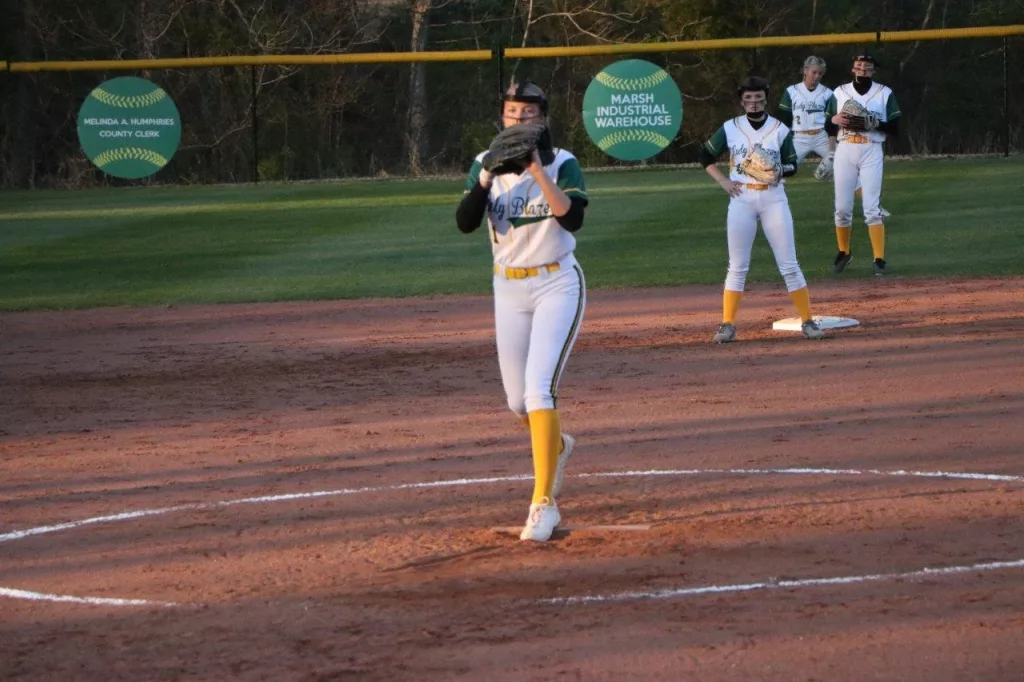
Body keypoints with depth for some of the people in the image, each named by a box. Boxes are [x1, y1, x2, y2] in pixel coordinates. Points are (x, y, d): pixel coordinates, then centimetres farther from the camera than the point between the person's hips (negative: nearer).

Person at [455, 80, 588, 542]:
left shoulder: (562, 164, -9)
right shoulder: (486, 164, 2)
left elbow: (572, 218, -25)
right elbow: (465, 223, -9)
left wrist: (538, 171, -29)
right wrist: (487, 176, -21)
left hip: (557, 284, -5)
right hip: (508, 288, 5)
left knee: (538, 390, -20)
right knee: (518, 402, 12)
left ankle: (543, 502, -19)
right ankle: (557, 446, 47)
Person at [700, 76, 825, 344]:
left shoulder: (780, 130, 1)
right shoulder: (731, 128, 2)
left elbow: (792, 166, 6)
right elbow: (706, 155, 11)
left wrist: (778, 171, -16)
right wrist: (723, 181, -1)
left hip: (773, 198, 0)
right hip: (742, 199, 0)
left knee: (789, 264, -1)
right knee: (737, 266, 0)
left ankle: (807, 321, 4)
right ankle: (728, 325, 4)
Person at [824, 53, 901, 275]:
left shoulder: (884, 93, 4)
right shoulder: (839, 93, 10)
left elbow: (895, 128, 0)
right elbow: (828, 128, 11)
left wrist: (874, 123, -16)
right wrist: (834, 119, -11)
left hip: (871, 151, -2)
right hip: (845, 151, 2)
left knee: (871, 207, -9)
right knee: (842, 207, 3)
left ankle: (879, 259, -7)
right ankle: (843, 252, 23)